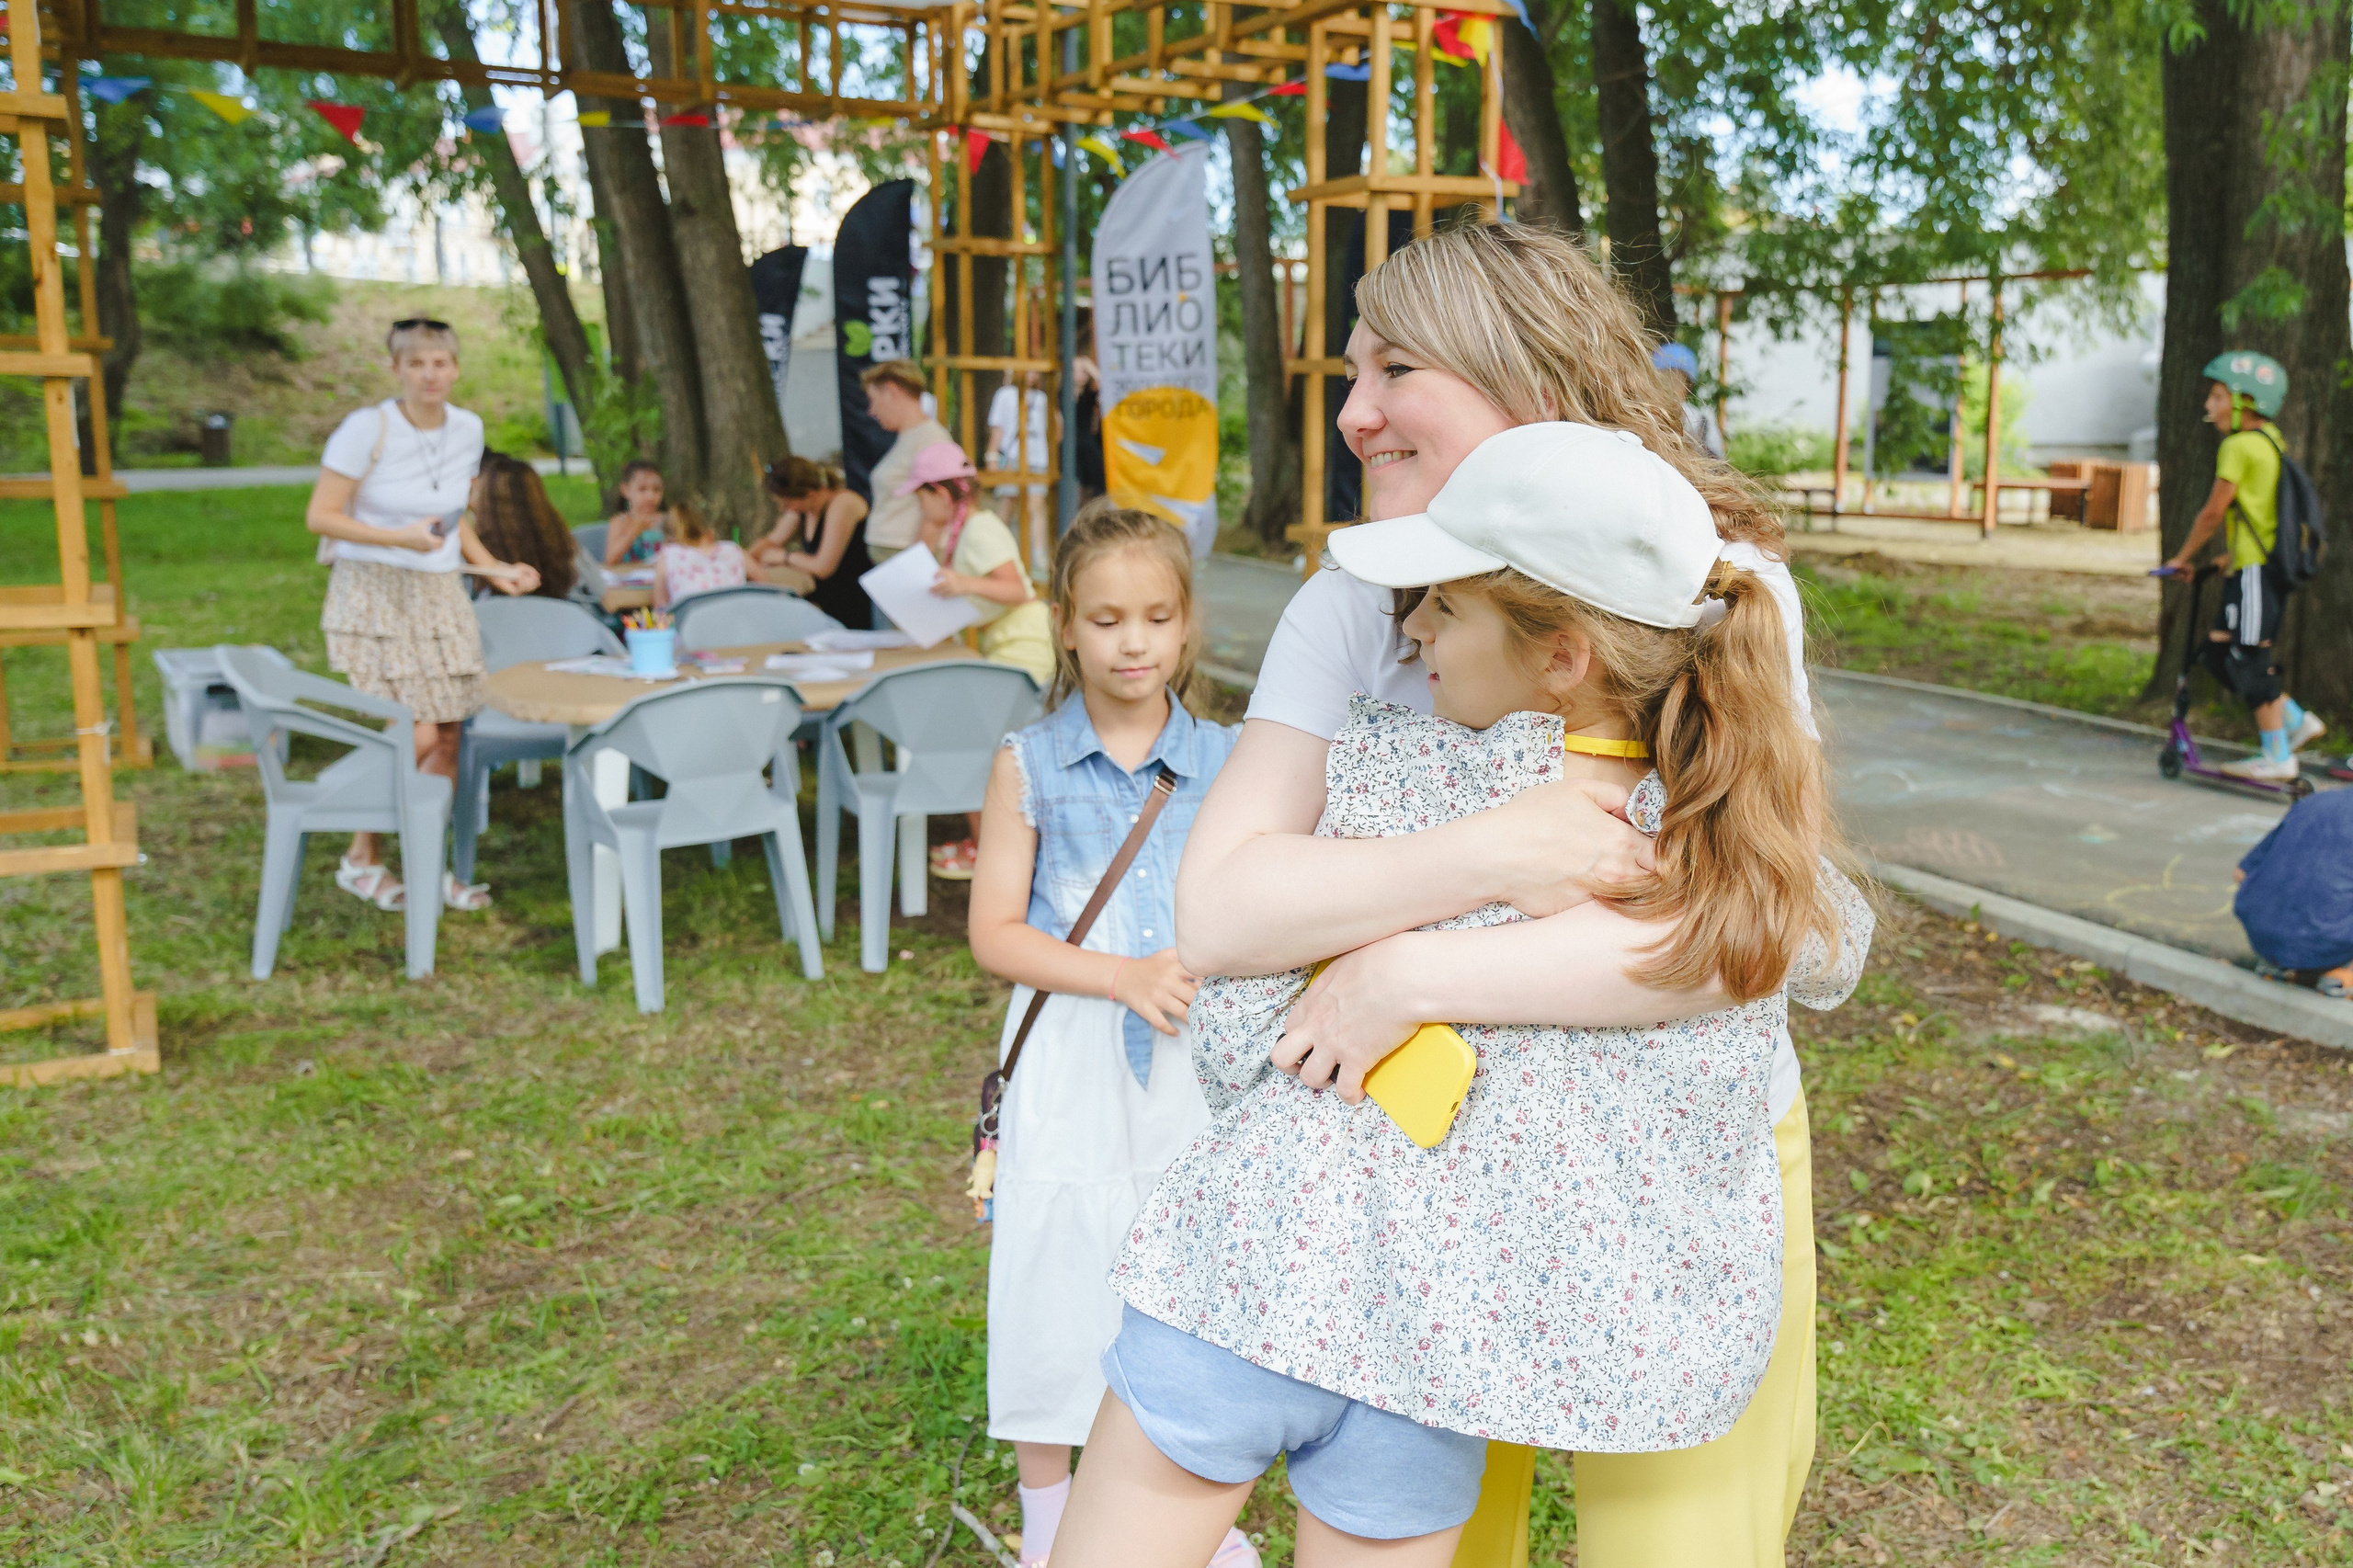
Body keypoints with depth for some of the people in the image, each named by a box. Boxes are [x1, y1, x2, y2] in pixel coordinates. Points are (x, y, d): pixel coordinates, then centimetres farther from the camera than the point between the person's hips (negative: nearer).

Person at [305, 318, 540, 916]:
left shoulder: (467, 429, 6)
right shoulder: (367, 429, -12)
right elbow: (320, 516, -11)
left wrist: (492, 568, 6)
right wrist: (400, 538, -23)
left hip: (440, 596, 6)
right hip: (374, 594, -6)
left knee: (448, 734, 4)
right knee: (416, 737, -13)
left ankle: (426, 865, 19)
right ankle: (360, 859, 9)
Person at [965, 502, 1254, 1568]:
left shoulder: (1223, 762, 1)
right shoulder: (1030, 765, -3)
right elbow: (994, 933, -6)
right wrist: (1125, 977, -18)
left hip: (1194, 1063, 2)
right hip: (1071, 1069, -1)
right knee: (1056, 1276, 7)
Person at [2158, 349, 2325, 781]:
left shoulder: (2239, 445, -13)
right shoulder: (2272, 440, 15)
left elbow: (2214, 511, -12)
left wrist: (2182, 557, -1)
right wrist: (2230, 553, 22)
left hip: (2255, 571, -9)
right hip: (2266, 564, 9)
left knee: (2249, 660, -4)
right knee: (2220, 650, 14)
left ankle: (2277, 757, 2)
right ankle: (2297, 720, 19)